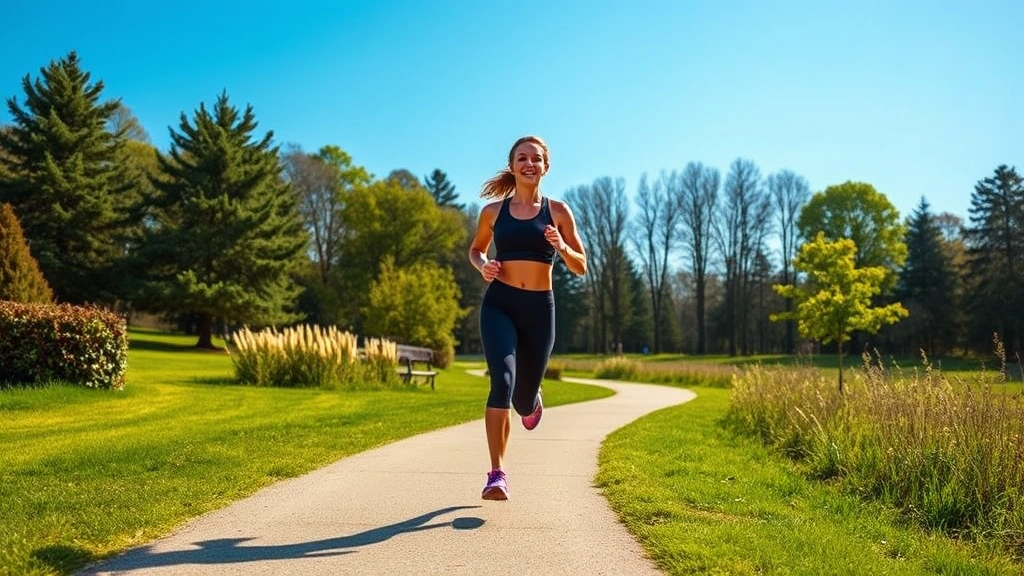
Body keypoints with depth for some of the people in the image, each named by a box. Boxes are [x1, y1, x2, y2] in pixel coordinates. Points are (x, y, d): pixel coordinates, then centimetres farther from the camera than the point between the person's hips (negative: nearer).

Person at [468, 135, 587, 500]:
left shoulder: (558, 211, 5)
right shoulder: (493, 211, 6)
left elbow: (581, 267, 8)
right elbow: (475, 249, 22)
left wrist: (562, 247, -13)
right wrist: (483, 266, -1)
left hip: (539, 308, 1)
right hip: (499, 304, -1)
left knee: (523, 401, 10)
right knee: (502, 381, -22)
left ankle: (532, 400, 50)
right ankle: (497, 475, -16)